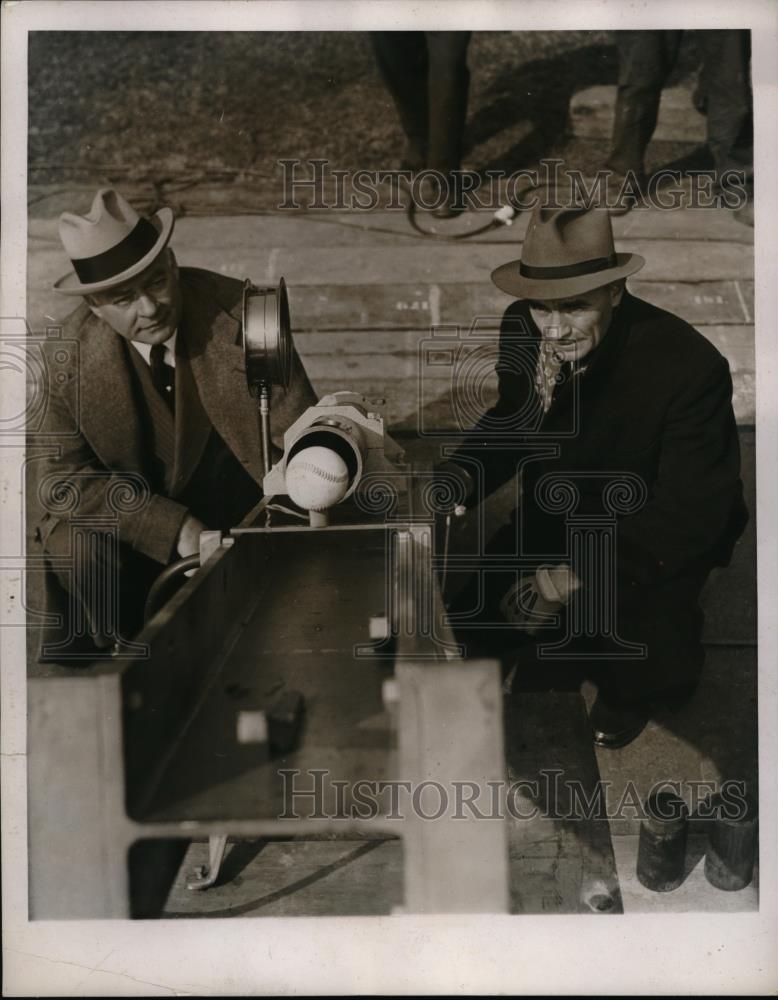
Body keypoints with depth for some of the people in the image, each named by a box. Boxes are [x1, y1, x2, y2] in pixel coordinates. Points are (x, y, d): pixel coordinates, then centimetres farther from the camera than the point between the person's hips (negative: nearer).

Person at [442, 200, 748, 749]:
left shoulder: (689, 366, -31)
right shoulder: (523, 329, -16)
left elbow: (691, 514, -27)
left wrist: (580, 573, -34)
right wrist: (464, 475, -17)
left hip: (656, 539, -5)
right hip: (558, 518, 5)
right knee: (476, 628, -2)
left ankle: (633, 684, 15)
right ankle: (581, 643, 28)